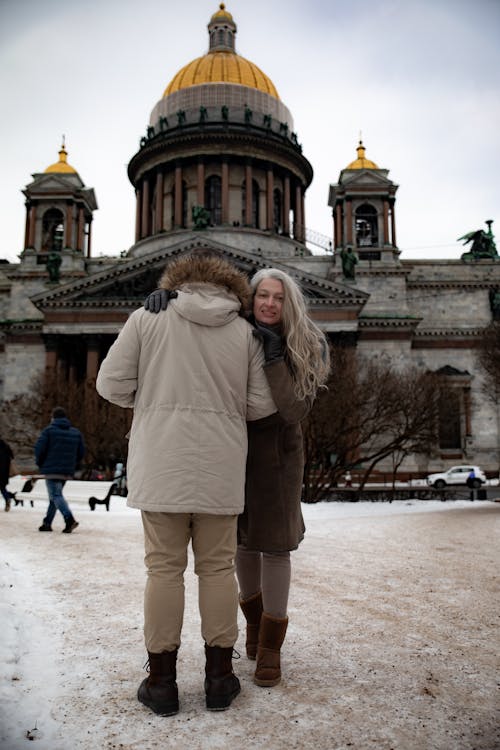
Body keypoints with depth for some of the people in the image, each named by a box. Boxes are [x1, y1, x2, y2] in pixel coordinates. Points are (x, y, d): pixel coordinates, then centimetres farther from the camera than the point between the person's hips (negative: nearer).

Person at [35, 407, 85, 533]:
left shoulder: (48, 430, -4)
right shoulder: (76, 433, 11)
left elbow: (39, 448, -10)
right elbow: (81, 452, 9)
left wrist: (40, 463, 6)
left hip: (51, 469, -6)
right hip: (67, 471, 6)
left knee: (56, 495, -8)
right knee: (55, 495, 17)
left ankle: (69, 519, -27)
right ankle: (47, 523, 19)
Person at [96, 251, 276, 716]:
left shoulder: (147, 318, 1)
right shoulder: (245, 333, 3)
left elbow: (112, 384, -1)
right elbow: (262, 405, 2)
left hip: (161, 464, 0)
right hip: (220, 469, 1)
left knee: (164, 567, 8)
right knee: (217, 567, 11)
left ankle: (161, 679, 17)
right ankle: (219, 676, 20)